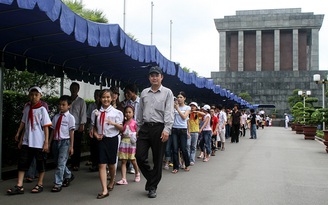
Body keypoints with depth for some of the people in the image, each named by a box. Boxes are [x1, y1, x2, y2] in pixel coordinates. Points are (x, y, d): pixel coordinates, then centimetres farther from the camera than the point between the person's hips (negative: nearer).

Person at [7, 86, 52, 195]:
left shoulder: (42, 110, -7)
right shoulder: (27, 109, 7)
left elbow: (46, 127, -7)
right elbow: (24, 125, 13)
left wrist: (46, 142, -10)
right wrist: (21, 140, 14)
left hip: (39, 142, -5)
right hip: (27, 141, 5)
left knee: (40, 163, 7)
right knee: (22, 162, 2)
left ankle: (40, 184, 22)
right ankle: (19, 186, 7)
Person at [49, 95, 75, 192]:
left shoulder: (70, 117, -5)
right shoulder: (56, 117, 10)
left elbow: (71, 132, -6)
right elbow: (53, 130, 12)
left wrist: (71, 146, -8)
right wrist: (49, 143, 11)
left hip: (65, 142, -6)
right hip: (56, 141, 6)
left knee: (61, 163, -8)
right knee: (57, 162, 14)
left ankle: (58, 183, 0)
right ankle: (68, 175, 38)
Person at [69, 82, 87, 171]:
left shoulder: (81, 101, 5)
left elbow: (83, 113, 1)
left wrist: (82, 125, -8)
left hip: (77, 127, -2)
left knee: (77, 147, 1)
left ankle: (76, 164, 9)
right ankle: (71, 163, 9)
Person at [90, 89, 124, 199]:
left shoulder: (116, 112, -4)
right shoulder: (95, 112, 2)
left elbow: (121, 128, -4)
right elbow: (94, 126, 12)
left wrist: (114, 123, -22)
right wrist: (96, 134, -6)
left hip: (112, 139, -1)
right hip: (101, 139, 1)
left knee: (111, 164, 12)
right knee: (102, 164, -6)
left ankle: (112, 181, 40)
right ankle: (104, 190, -4)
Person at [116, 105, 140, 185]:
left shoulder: (134, 123, -1)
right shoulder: (124, 122, 10)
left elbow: (137, 133, -2)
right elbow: (121, 131, 13)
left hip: (131, 142, -3)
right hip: (124, 141, 3)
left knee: (133, 160, 6)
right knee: (123, 161, -2)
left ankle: (137, 174, 32)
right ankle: (124, 179, -3)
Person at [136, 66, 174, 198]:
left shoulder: (167, 92, 1)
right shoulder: (144, 93, 13)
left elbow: (169, 112, -7)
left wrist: (167, 129, -17)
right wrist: (138, 127, 14)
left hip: (159, 128, -3)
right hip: (145, 128, 4)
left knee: (157, 160, 3)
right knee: (140, 156, -2)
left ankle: (152, 187, 17)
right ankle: (151, 178, 24)